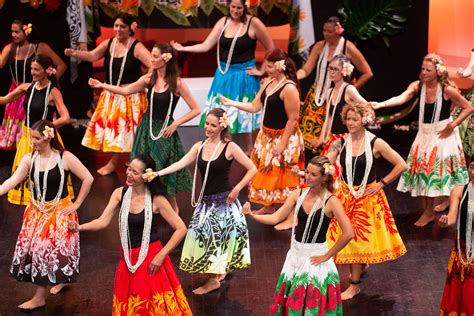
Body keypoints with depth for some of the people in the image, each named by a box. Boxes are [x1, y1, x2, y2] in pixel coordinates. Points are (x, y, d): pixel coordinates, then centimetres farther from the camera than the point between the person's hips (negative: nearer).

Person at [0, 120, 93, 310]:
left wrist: (76, 204, -8)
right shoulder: (29, 159, -4)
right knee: (32, 248, 3)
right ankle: (60, 280, 26)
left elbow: (88, 179, -9)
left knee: (45, 249, -7)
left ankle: (39, 297, 7)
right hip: (37, 212, 4)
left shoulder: (65, 158, -13)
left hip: (59, 212, -4)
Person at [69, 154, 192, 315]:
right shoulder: (120, 193, -1)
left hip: (151, 258, -4)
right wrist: (80, 227, -25)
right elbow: (102, 222, -6)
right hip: (128, 259, 4)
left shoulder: (156, 199, -12)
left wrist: (161, 255, -14)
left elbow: (181, 229, -11)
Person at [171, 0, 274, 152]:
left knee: (243, 116, 4)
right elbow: (205, 46, -2)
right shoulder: (223, 22, 0)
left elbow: (271, 48, -6)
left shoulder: (253, 23, -12)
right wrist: (183, 48, -10)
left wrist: (261, 70, -4)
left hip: (243, 76, -4)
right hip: (224, 74, 4)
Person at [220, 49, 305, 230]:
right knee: (267, 173, 19)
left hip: (284, 138, -9)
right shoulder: (268, 82, 5)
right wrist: (231, 103, 0)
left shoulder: (289, 88, -22)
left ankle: (292, 217, 7)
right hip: (267, 135, 9)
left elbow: (293, 119, -21)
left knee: (284, 177, -2)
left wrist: (282, 144, -20)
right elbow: (255, 107, 8)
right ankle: (269, 207, 37)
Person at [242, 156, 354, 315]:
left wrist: (327, 255, -15)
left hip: (315, 257, -5)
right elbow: (276, 218, -3)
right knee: (292, 302, 13)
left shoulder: (330, 201, -16)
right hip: (296, 254, 5)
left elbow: (348, 233, -22)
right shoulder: (298, 194, -1)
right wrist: (252, 215, -18)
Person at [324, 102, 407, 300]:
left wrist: (382, 183, -8)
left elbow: (401, 165, -7)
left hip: (368, 197, -3)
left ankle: (354, 285, 10)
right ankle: (361, 266, 37)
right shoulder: (340, 143, -5)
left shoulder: (376, 144, -11)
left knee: (359, 238, 0)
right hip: (346, 195, 3)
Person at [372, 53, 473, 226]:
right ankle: (424, 210, 21)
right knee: (420, 170, 7)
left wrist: (452, 125, -15)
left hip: (442, 134, -4)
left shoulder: (447, 89, -17)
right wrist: (382, 104, -44)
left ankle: (429, 212, 10)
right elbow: (402, 98, -27)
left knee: (435, 172, -2)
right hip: (424, 134, 5)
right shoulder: (417, 86, -9)